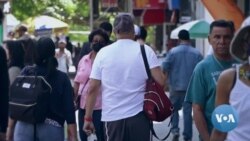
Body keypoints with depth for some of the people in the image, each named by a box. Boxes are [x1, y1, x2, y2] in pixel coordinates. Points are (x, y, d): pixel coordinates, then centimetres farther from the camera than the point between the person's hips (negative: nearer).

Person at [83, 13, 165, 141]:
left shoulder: (103, 53, 1)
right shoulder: (145, 50, -2)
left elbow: (92, 88, -1)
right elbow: (160, 81, -11)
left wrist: (88, 118, 4)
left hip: (112, 117, 1)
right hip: (139, 115, 0)